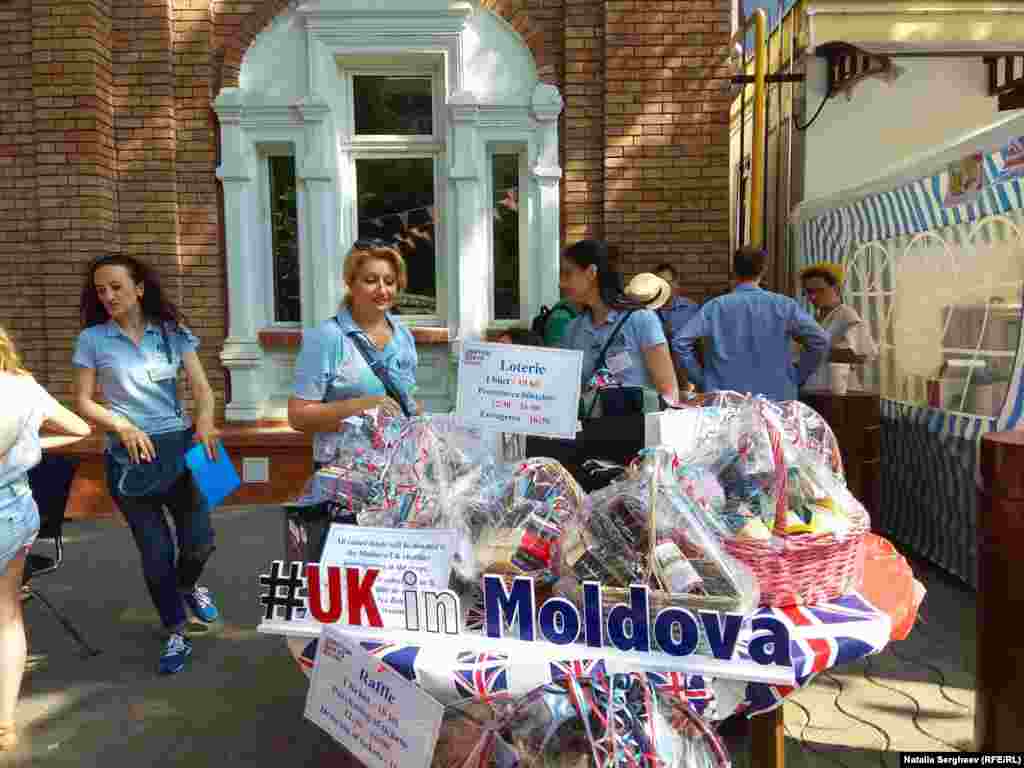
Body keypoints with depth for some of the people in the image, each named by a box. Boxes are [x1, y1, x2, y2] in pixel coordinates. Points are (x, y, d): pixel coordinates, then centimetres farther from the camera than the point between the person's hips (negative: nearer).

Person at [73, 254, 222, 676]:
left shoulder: (172, 332, 1)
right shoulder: (92, 339, -1)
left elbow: (202, 387, -5)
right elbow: (83, 402, 0)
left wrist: (204, 420, -25)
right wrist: (122, 425, -17)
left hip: (179, 447, 1)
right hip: (129, 455, -1)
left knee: (200, 539, 4)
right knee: (155, 552, 5)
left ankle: (187, 585, 41)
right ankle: (176, 633, 26)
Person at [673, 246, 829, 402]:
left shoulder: (716, 306, -1)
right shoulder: (783, 305, -1)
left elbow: (680, 342, -7)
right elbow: (820, 340, -3)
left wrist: (700, 378, 1)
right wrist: (798, 377, 5)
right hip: (775, 398, 0)